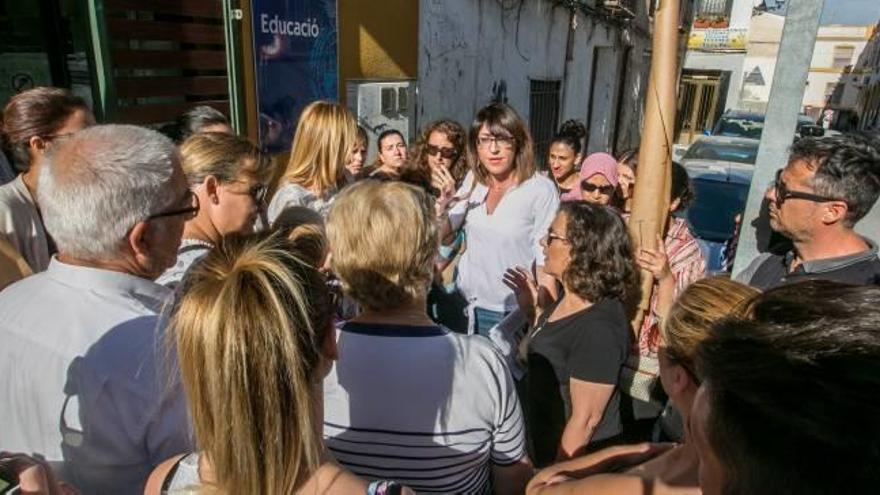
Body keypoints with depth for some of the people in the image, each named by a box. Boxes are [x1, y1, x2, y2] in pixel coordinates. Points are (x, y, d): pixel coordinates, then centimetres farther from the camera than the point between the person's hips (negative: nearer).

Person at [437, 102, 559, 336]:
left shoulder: (541, 190, -17)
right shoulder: (474, 179, 2)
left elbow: (546, 262, -14)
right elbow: (442, 235, 8)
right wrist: (443, 202, -12)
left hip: (510, 313, -5)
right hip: (466, 304, 5)